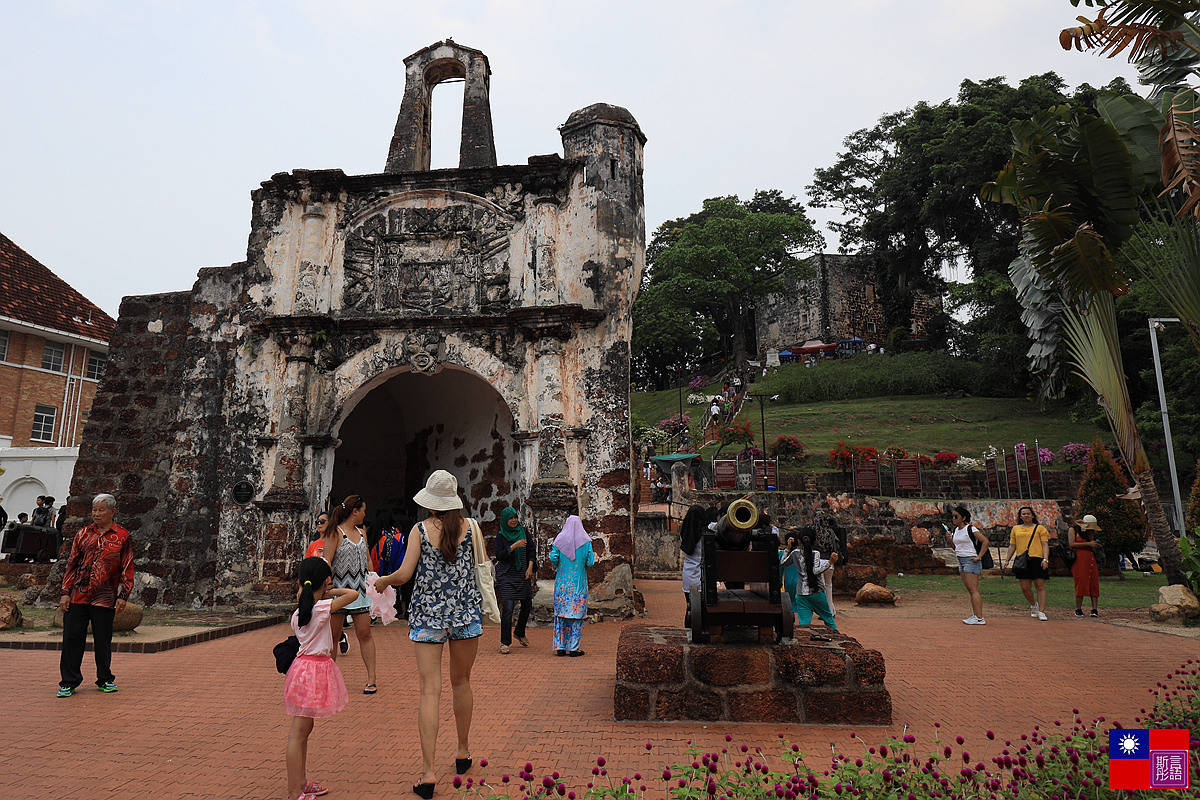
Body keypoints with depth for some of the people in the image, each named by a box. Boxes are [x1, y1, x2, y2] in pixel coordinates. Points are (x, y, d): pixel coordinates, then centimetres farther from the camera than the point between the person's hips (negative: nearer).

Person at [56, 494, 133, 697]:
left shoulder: (123, 537, 0)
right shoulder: (83, 534, 8)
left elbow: (127, 569, 1)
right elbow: (71, 564, 10)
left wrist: (123, 596, -5)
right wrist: (66, 593, 3)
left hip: (105, 598, -2)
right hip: (77, 596, 2)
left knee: (103, 640, 7)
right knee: (72, 638, 4)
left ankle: (105, 680, 21)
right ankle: (69, 682, 17)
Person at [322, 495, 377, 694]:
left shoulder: (361, 533, 14)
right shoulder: (334, 533, -5)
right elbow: (326, 563, -10)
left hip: (360, 590, 5)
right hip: (338, 590, -4)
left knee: (364, 634, 1)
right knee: (333, 636, 5)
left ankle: (371, 678, 4)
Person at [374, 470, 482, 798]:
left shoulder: (420, 530, -4)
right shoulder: (469, 526, 0)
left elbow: (404, 574, -7)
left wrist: (382, 581, 12)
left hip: (427, 614, -2)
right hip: (466, 611, 2)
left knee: (430, 691, 0)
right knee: (461, 683, 17)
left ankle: (428, 771, -3)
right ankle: (463, 752, 32)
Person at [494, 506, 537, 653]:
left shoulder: (523, 532, 6)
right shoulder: (501, 536, -3)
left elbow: (532, 550, 8)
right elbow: (499, 556, -12)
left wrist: (530, 567, -3)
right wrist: (514, 546, -21)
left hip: (523, 575, 4)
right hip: (507, 576, -4)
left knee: (527, 606, 10)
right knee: (508, 607, -13)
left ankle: (520, 633, 34)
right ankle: (505, 642, -5)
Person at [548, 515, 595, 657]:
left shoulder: (559, 539, 0)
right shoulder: (586, 541, -3)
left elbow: (553, 558, -7)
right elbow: (590, 562, -6)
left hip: (562, 582, 2)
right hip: (579, 582, -1)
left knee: (560, 613, 9)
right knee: (576, 614, 4)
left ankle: (560, 646, 11)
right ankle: (573, 648, 5)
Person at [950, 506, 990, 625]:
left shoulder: (970, 529, -9)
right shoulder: (955, 530, 14)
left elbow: (985, 541, -15)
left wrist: (979, 557, -17)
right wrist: (951, 540, 4)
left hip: (970, 560, -9)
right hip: (961, 561, 9)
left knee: (973, 590, -11)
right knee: (970, 590, 9)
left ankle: (979, 618, -12)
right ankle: (975, 615, 12)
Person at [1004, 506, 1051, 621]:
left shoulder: (1040, 528, 8)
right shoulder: (1016, 529, 17)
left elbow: (1045, 545, 1)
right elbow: (1012, 546, 19)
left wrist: (1045, 559, -12)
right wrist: (1007, 560, 13)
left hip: (1037, 559, -3)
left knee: (1040, 586, -6)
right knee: (1024, 588, 1)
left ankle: (1041, 612, -1)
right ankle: (1034, 605, 27)